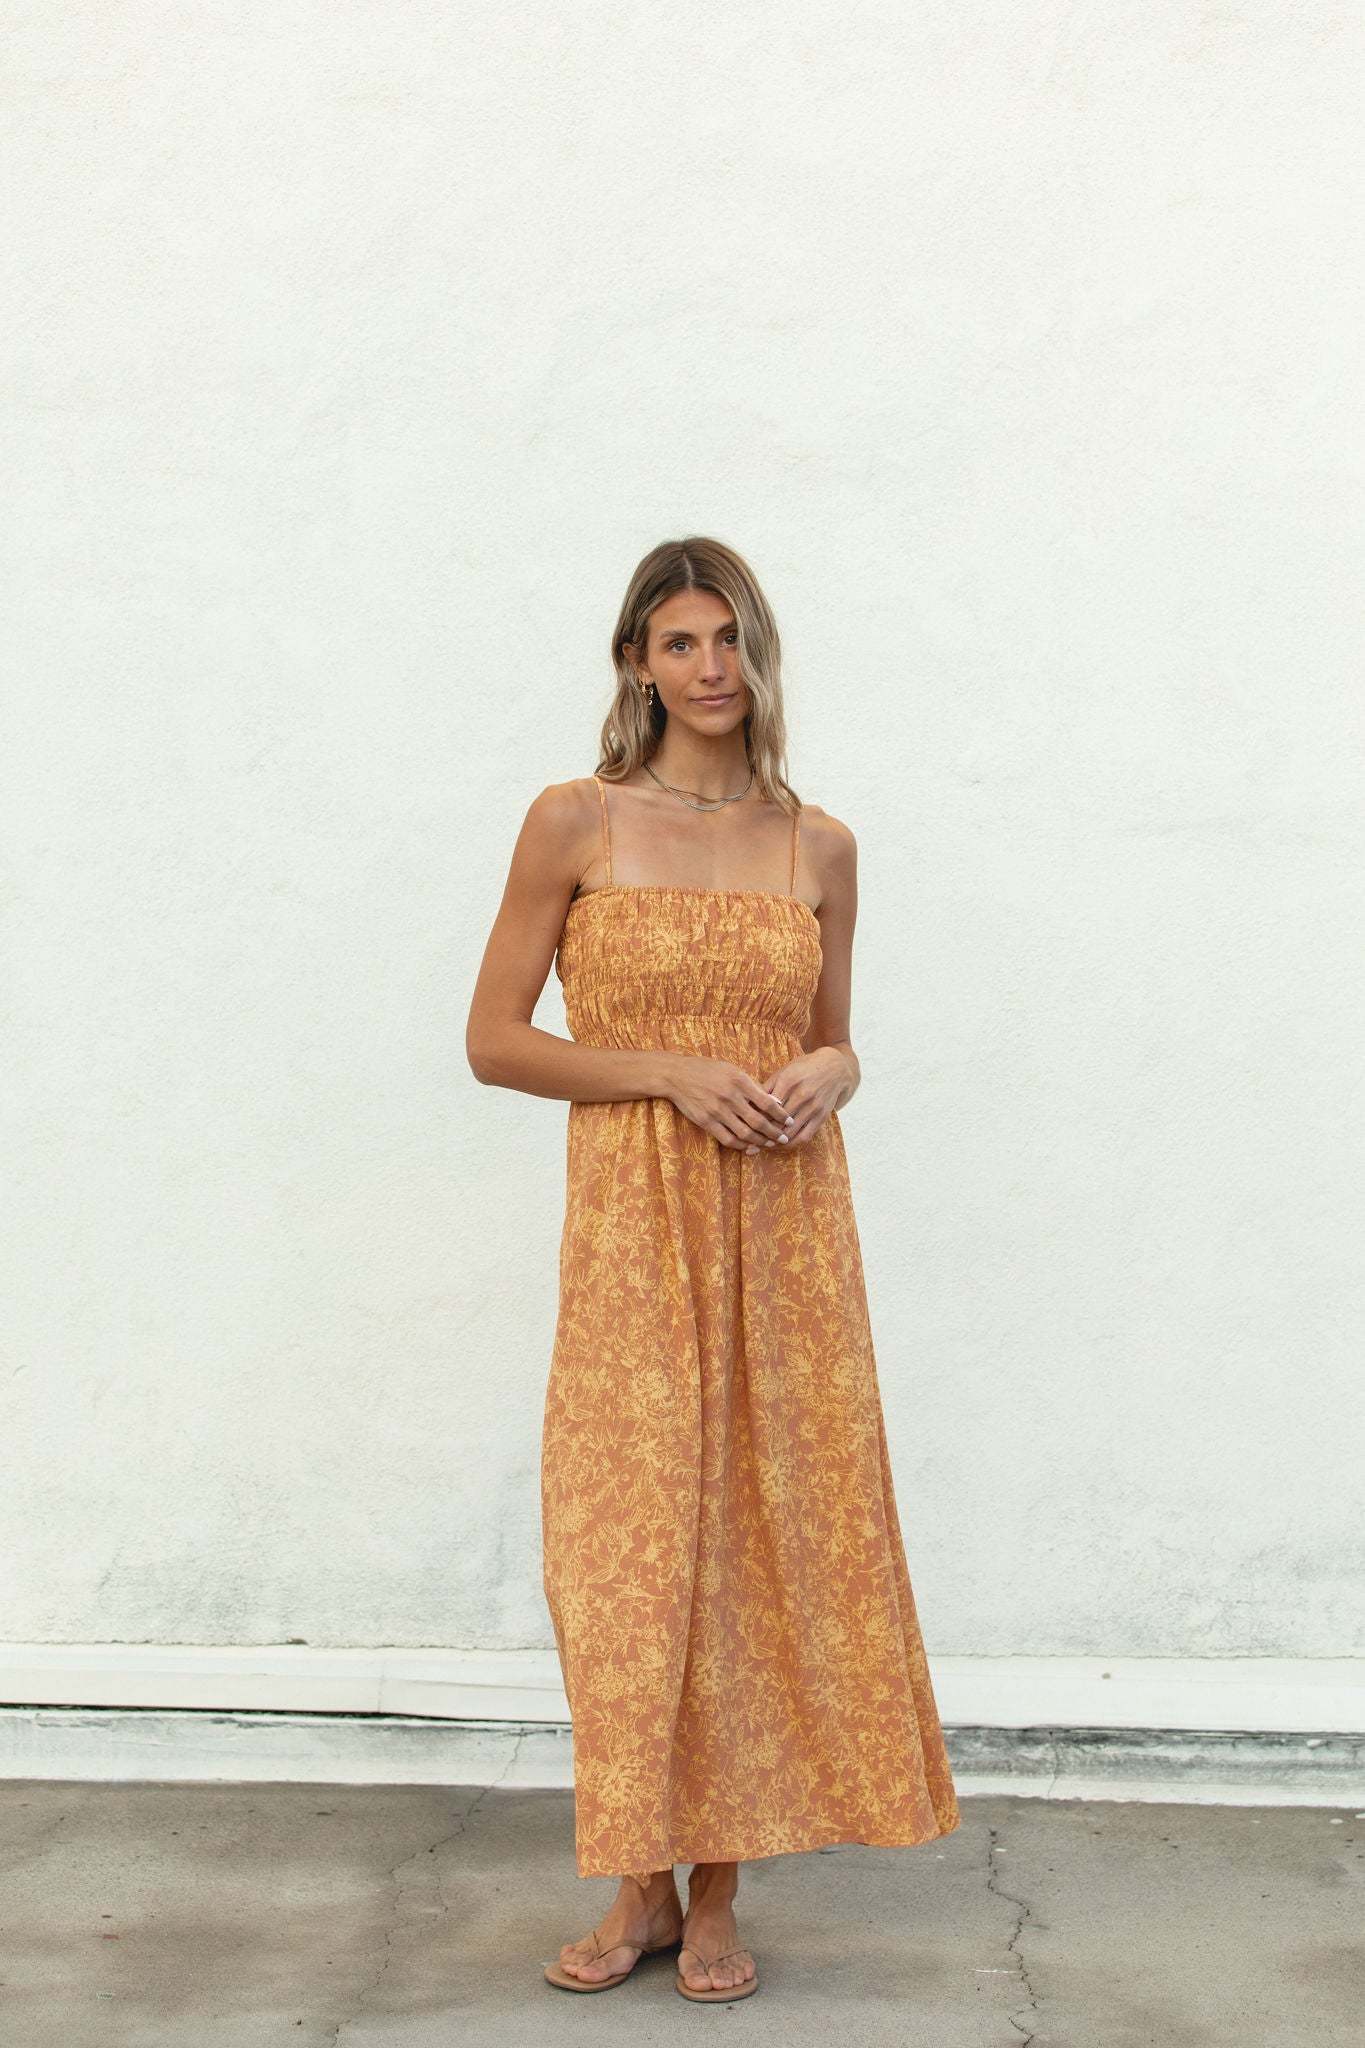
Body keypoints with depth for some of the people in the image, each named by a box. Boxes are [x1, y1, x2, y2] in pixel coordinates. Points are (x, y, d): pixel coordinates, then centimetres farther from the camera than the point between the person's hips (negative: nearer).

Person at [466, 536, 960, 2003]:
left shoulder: (819, 846, 8)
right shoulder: (575, 822, 0)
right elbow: (495, 1040, -1)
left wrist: (824, 1075, -7)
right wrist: (673, 1071, -13)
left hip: (785, 1223, 2)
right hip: (633, 1220, -2)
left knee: (763, 1526, 3)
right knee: (631, 1537, 0)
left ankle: (718, 1890, 15)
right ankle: (643, 1883, 16)